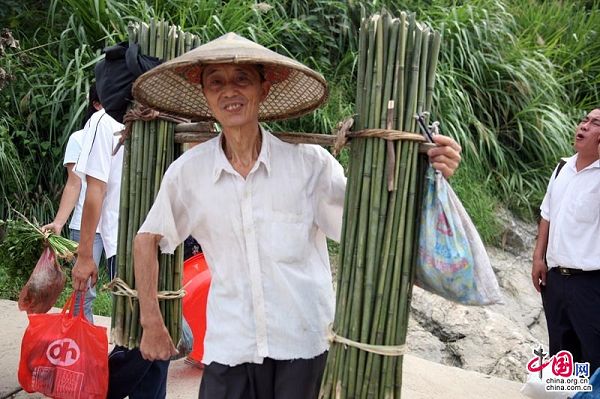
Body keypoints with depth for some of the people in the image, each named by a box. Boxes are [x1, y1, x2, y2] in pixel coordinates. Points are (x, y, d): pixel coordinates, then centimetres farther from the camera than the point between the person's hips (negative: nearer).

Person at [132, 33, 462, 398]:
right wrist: (152, 324, 8)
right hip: (228, 351, 1)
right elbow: (147, 241, 8)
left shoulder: (309, 161, -9)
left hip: (306, 347, 0)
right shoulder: (187, 171, -5)